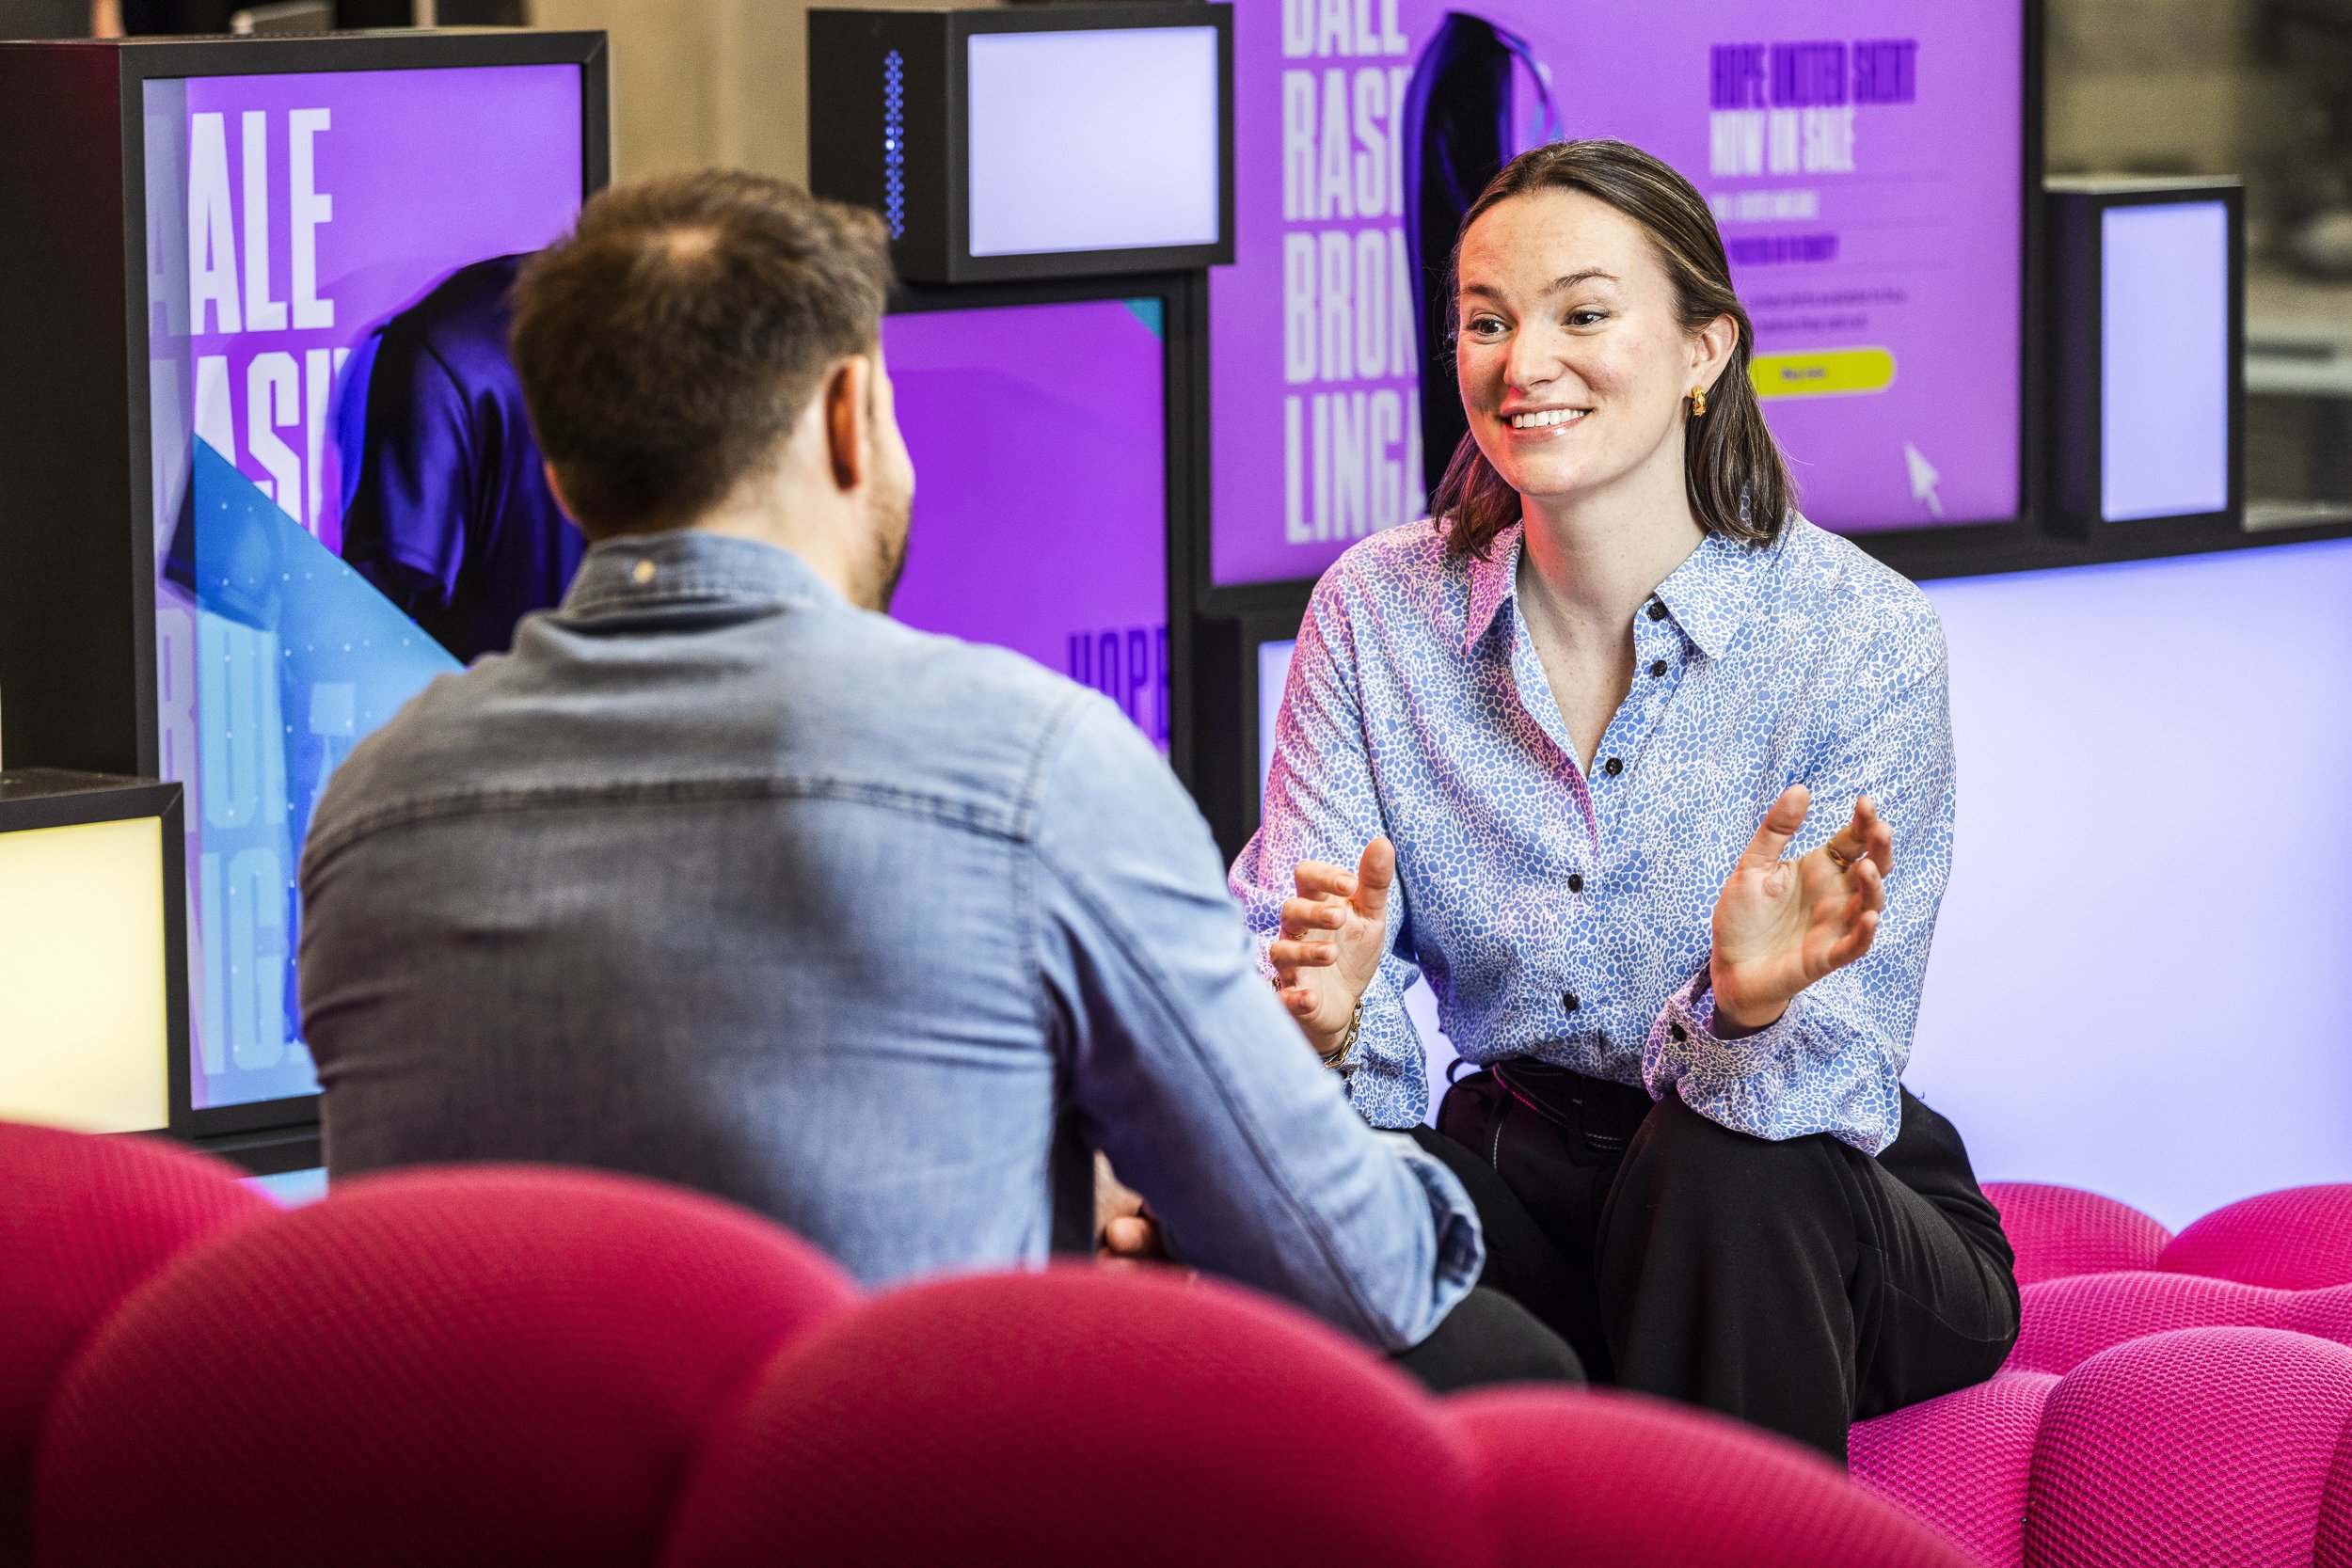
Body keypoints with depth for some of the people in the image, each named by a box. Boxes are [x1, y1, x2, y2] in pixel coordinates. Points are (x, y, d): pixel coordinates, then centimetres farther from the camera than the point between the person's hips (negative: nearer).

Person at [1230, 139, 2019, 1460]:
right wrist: (1328, 1015, -32)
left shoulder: (1863, 636, -12)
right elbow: (1284, 960, -8)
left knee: (1716, 1156, -35)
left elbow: (1836, 1078, -16)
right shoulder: (1377, 610, -2)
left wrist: (1755, 1009, -40)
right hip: (1530, 1185, 2)